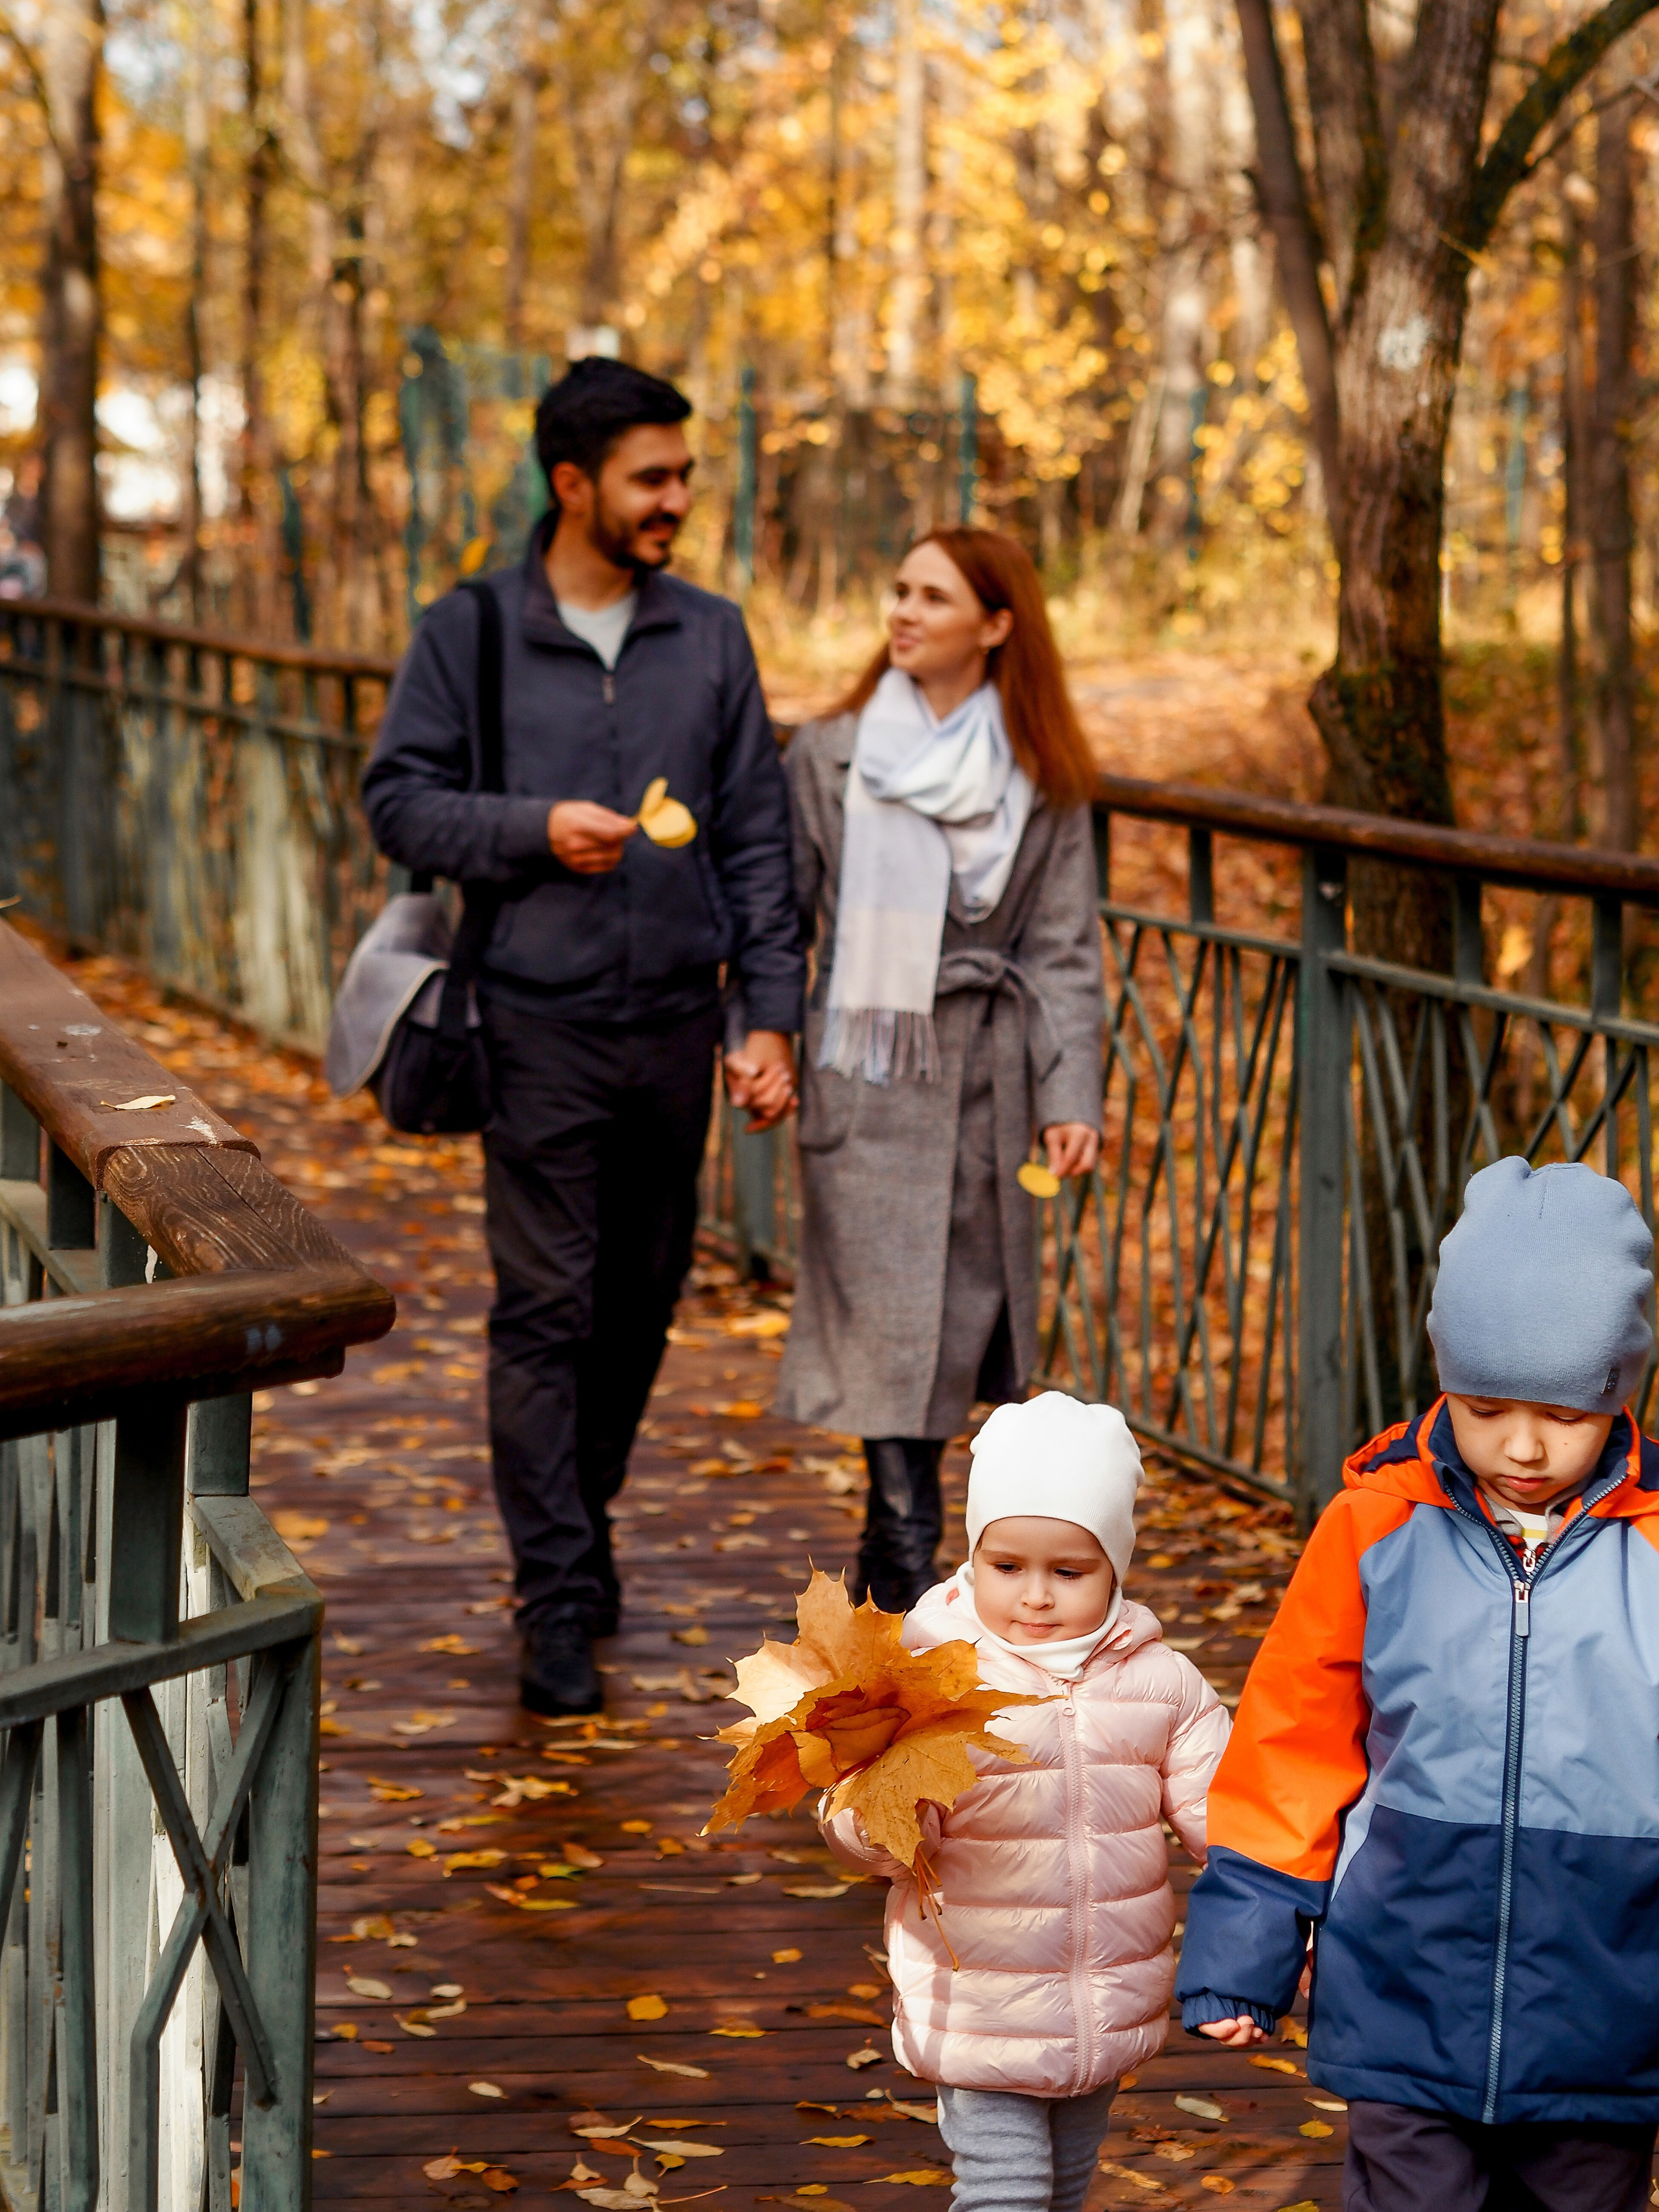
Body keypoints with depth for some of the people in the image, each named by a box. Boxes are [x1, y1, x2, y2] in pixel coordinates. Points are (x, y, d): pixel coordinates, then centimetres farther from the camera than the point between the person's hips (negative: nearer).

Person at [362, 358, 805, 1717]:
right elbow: (400, 798, 0)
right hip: (540, 1024, -3)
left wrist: (770, 1016, 3)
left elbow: (758, 838, 8)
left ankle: (582, 1517, 31)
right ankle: (558, 1601, -3)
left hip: (676, 1020, 4)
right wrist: (536, 830, -16)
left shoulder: (712, 638, 8)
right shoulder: (472, 634, 0)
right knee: (546, 1310, -6)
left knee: (642, 1301, 11)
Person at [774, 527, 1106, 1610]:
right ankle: (911, 1579, -9)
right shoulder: (830, 755, 3)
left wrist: (1071, 1095, -6)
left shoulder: (1042, 783, 4)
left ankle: (888, 1575, 19)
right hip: (863, 1071, -1)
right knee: (887, 1323, -7)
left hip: (983, 1080, 1)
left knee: (956, 1318, 5)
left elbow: (1064, 949, 3)